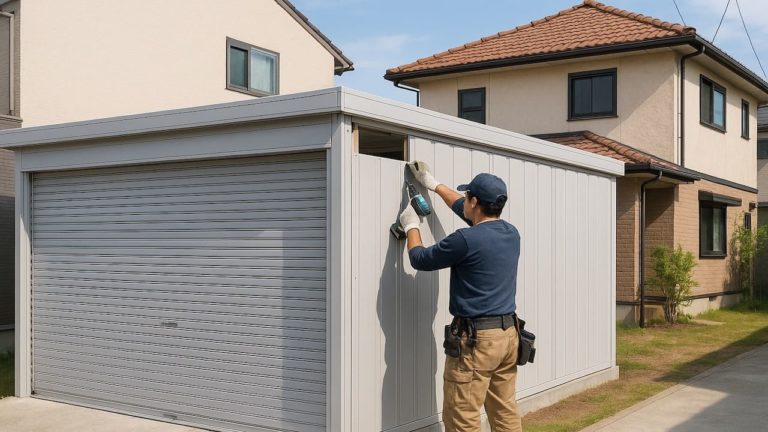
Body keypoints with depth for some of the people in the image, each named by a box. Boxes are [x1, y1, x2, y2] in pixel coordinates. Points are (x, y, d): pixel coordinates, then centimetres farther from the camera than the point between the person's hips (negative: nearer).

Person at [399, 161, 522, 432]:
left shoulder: (467, 240, -17)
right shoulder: (511, 233, 7)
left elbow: (420, 259, -2)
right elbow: (467, 211, 25)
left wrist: (411, 226, 16)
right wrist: (433, 184, 34)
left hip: (475, 339, -8)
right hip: (508, 334, 8)